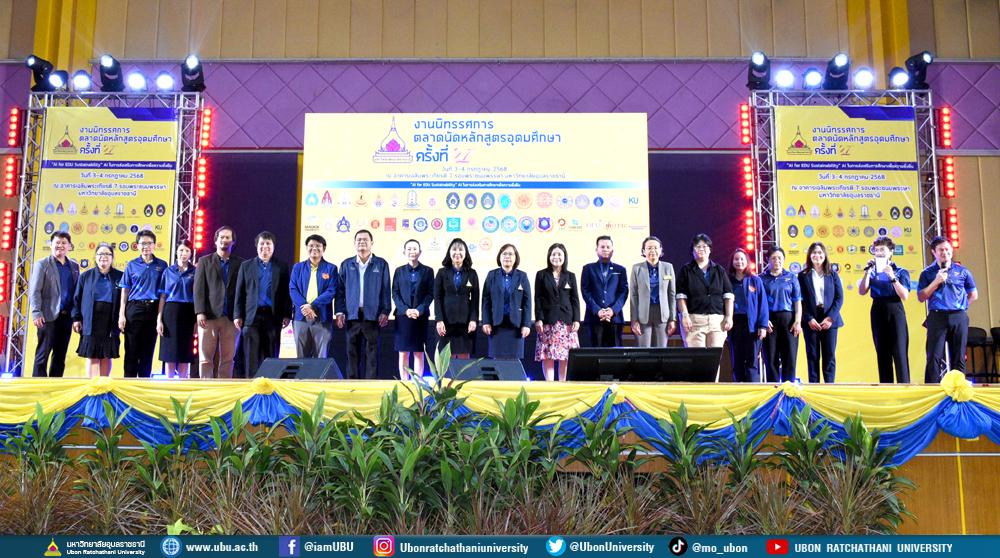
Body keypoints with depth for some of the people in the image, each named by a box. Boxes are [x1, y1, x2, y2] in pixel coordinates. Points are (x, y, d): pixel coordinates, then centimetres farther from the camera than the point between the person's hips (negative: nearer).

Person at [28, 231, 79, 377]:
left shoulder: (74, 266, 14)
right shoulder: (42, 264, 2)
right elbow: (34, 291, -5)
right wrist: (36, 313, -14)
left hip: (67, 316, 5)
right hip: (49, 316, -4)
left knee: (60, 356, 8)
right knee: (43, 354, -3)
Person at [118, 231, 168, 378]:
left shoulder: (162, 265, 6)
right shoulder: (131, 265, 6)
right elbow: (125, 291, 6)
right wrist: (121, 315, -2)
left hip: (153, 310, 1)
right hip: (134, 309, -1)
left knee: (148, 350, 6)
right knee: (131, 350, 0)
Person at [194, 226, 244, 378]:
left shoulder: (240, 263, 11)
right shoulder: (204, 261, 11)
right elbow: (199, 288, 3)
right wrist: (200, 312, -8)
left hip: (231, 318, 1)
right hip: (209, 316, 0)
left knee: (228, 358, 1)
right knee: (206, 358, -2)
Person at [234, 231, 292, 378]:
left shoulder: (282, 267, 10)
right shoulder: (246, 266, 12)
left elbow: (287, 293, 6)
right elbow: (240, 293, 9)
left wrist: (287, 315, -2)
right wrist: (237, 315, 1)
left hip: (273, 316, 0)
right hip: (252, 316, 0)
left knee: (271, 354, 2)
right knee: (252, 356, -2)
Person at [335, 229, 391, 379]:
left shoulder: (381, 264, 6)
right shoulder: (346, 264, 10)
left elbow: (386, 290, 4)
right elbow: (341, 290, 9)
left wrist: (385, 311, -4)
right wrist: (340, 312, 1)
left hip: (372, 315, -1)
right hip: (352, 315, 2)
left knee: (372, 352, 0)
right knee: (352, 351, 4)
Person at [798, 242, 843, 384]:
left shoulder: (833, 274, 9)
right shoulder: (803, 276, 5)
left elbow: (839, 298, 3)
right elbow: (801, 300, -1)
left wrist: (830, 317, -9)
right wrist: (809, 319, -12)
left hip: (829, 320, 1)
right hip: (810, 321, -1)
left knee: (829, 356, 1)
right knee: (812, 356, 1)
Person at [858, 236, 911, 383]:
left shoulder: (901, 272, 3)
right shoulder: (873, 272, 11)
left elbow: (904, 296, -8)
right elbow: (862, 292, -2)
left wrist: (892, 277, -17)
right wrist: (867, 272, -8)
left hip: (895, 312, -3)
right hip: (878, 313, 3)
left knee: (899, 352, -8)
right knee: (882, 353, 5)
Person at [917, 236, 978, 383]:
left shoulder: (962, 271, 11)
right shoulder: (928, 273, 6)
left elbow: (973, 295, 19)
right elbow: (921, 297, -1)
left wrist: (959, 304, 6)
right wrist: (936, 281, -9)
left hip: (959, 317, 2)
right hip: (937, 317, -2)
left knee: (958, 358, 5)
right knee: (934, 357, -8)